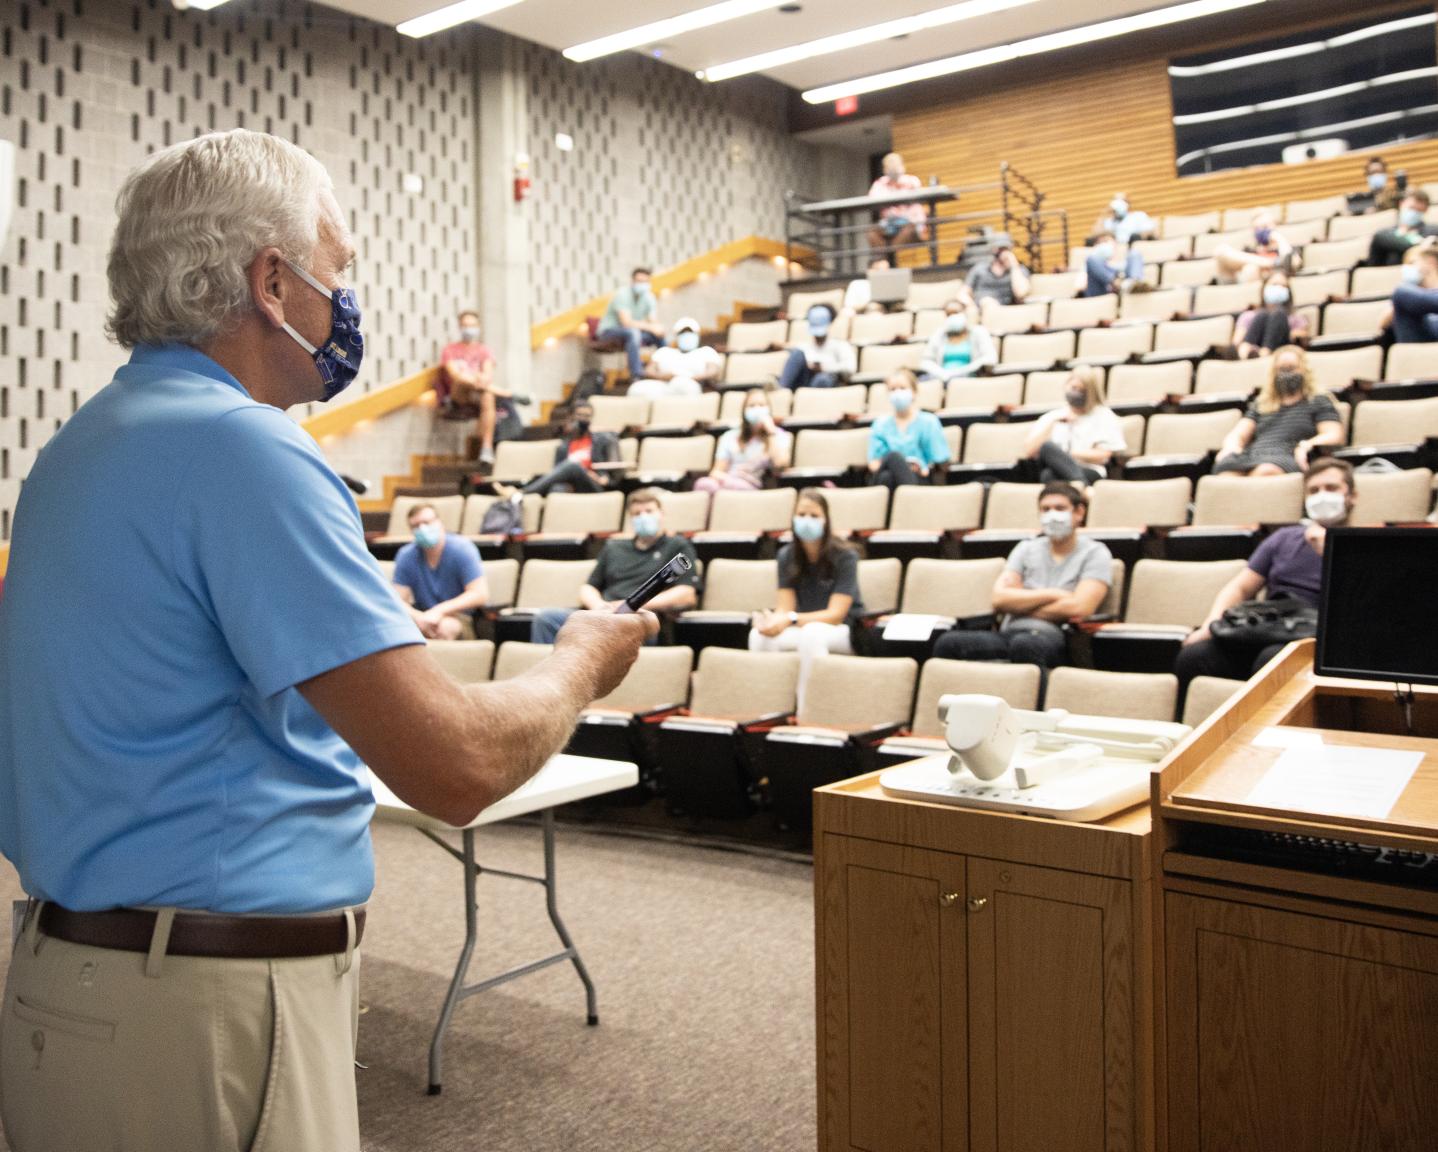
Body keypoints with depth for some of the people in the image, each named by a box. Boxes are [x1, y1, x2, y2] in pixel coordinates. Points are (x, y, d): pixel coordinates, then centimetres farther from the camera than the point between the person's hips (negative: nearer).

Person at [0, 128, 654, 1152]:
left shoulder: (89, 440, 9)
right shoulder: (242, 447, -21)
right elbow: (457, 767, -26)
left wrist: (385, 635, 22)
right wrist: (582, 662, -7)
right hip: (206, 1011, -9)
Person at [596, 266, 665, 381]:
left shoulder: (649, 297, 1)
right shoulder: (622, 295, -19)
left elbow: (654, 322, -6)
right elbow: (627, 322, -29)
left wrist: (658, 328, -31)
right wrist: (650, 327, -37)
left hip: (631, 332, 7)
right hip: (609, 330, -7)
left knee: (660, 335, -13)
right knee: (633, 332, -38)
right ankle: (636, 376, -43)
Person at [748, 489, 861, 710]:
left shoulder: (845, 557, -13)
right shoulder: (786, 556, 0)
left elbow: (835, 614, -18)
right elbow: (785, 608, -5)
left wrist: (791, 620, -33)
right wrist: (774, 620, -31)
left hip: (843, 631, -4)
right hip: (802, 626, 4)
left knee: (811, 633, -38)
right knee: (759, 635, -27)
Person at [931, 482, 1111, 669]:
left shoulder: (1094, 553, 9)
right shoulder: (1027, 548, 21)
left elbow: (1079, 608, -8)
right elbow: (999, 599, 7)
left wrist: (1020, 606, 2)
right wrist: (1051, 594, -3)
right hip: (1009, 633, 4)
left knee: (1024, 644, -42)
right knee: (948, 642, -27)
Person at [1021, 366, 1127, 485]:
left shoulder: (1103, 415, 15)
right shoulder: (1050, 417, 23)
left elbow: (1102, 456, 3)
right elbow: (1029, 452, 10)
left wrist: (1063, 453, -2)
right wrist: (1053, 422, 4)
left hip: (1090, 473, -3)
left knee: (1050, 475, -37)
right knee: (1047, 447, -34)